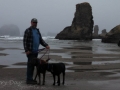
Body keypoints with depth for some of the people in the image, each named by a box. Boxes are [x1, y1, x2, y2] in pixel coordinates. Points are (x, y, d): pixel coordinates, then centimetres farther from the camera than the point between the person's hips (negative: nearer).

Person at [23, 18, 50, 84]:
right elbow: (25, 41, -12)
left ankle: (30, 79, 16)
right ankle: (29, 80, -4)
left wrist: (46, 45, 0)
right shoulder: (28, 31, -7)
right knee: (30, 65, -8)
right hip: (30, 51, -8)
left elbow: (41, 40, 16)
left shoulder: (37, 31, 16)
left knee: (33, 65, 10)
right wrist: (26, 50, -19)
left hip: (36, 51, 8)